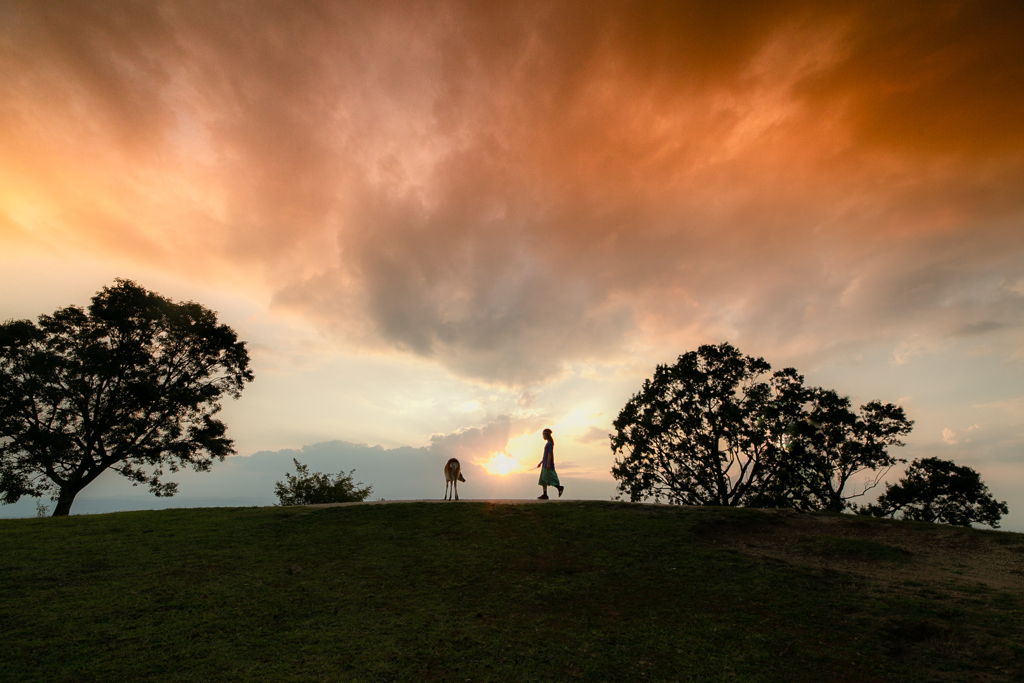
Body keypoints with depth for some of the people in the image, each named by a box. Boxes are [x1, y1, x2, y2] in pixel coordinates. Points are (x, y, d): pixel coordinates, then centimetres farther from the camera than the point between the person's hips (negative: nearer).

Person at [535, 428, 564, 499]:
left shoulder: (550, 443, -12)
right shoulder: (548, 443, 17)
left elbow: (550, 453, -19)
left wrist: (548, 463, -25)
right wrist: (541, 463, 21)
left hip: (548, 463, -10)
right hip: (545, 464, 10)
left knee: (546, 478, -12)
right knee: (543, 479, 4)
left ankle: (559, 487, -5)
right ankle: (545, 494, 2)